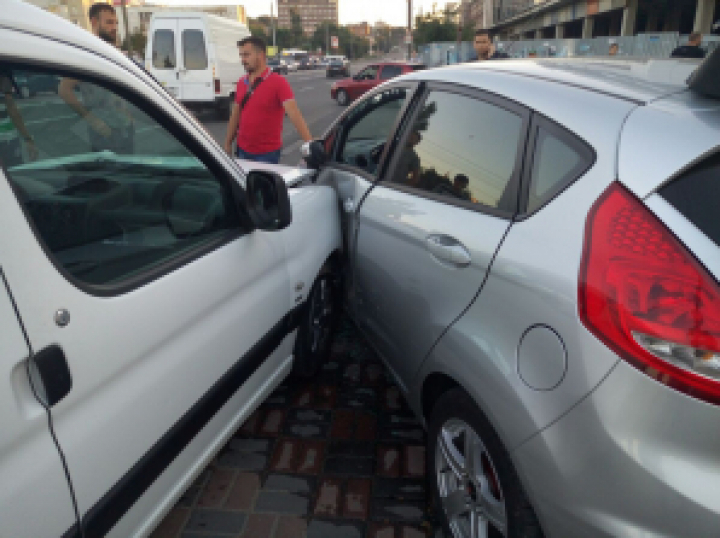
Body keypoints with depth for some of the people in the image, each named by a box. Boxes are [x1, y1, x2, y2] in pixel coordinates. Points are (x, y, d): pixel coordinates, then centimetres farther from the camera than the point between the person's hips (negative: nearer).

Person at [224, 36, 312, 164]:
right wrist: (228, 144, 13)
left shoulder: (278, 82, -11)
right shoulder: (241, 83, 7)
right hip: (242, 151, 5)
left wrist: (310, 144, -33)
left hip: (267, 154, -5)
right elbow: (235, 116, 14)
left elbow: (294, 115, -22)